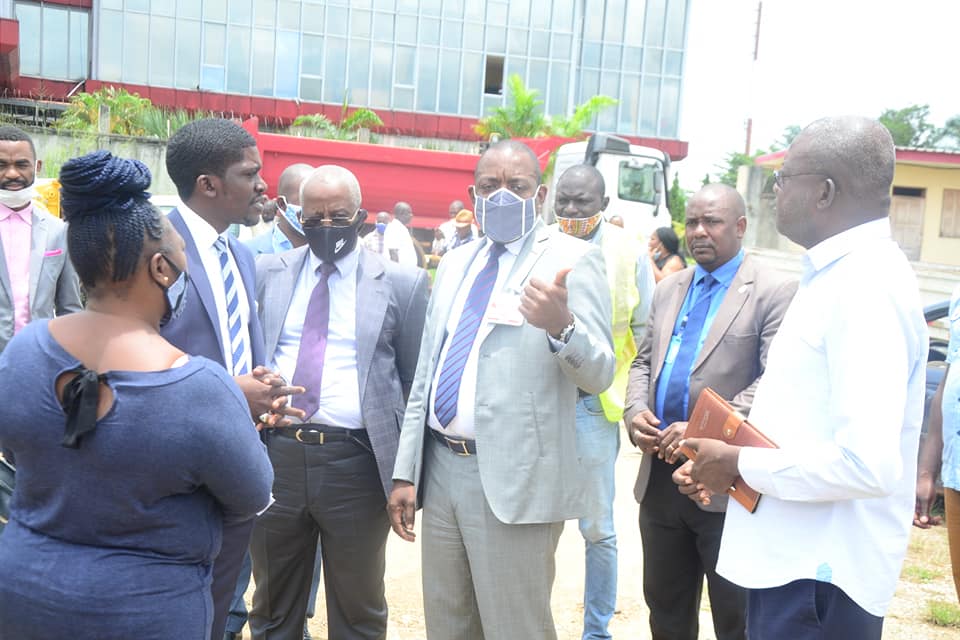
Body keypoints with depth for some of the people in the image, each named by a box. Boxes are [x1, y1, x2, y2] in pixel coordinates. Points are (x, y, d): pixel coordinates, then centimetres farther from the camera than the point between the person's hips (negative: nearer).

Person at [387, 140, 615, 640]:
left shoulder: (570, 259, -6)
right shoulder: (455, 263, 13)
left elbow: (599, 375, -14)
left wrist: (561, 326, -35)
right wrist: (405, 471, 12)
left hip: (514, 480, -6)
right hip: (440, 468, 6)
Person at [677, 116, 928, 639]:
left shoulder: (866, 286, -20)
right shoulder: (836, 274, 11)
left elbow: (867, 464, -28)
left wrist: (741, 465, -16)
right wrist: (722, 458, 7)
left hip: (818, 574, -9)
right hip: (791, 558, 9)